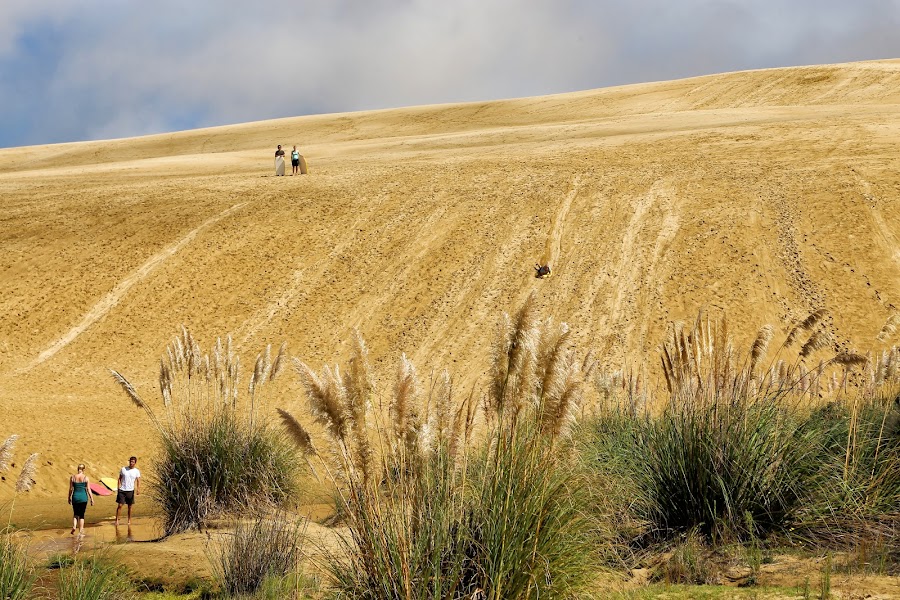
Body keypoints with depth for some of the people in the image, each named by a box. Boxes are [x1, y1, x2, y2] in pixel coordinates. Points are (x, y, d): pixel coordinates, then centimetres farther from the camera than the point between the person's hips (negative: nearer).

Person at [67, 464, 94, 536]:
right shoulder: (86, 478, -5)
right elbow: (88, 489, -5)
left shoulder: (72, 477, 0)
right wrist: (92, 499, 1)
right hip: (83, 497, -1)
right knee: (81, 515, 8)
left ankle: (74, 527, -7)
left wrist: (69, 498, 15)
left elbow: (70, 489, 3)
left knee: (75, 514, 16)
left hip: (75, 497, 1)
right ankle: (80, 531, 7)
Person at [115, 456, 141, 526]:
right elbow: (120, 478, 8)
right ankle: (117, 519, 3)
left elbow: (138, 481, -3)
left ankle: (129, 520, 19)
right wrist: (118, 488, -1)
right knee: (120, 505, -4)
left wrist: (138, 489, -20)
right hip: (122, 490, 0)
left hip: (130, 491, 0)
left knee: (130, 506, 7)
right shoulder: (123, 469, 2)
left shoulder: (136, 471, 1)